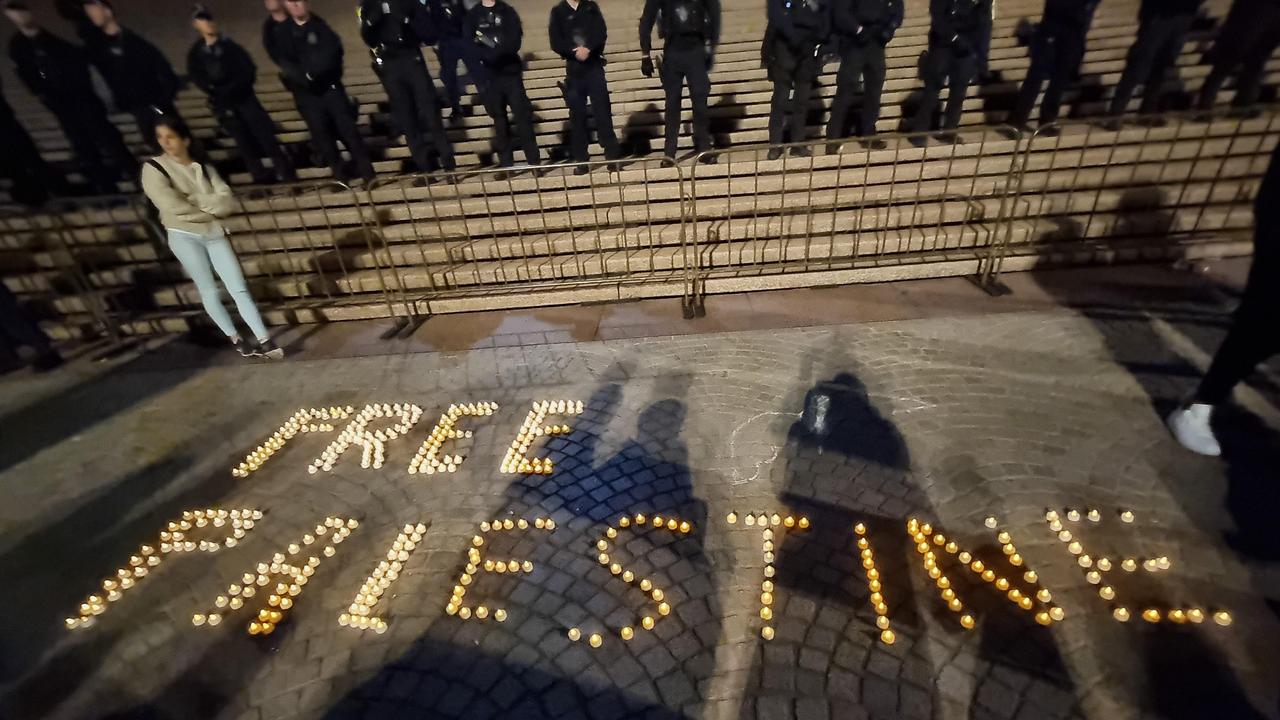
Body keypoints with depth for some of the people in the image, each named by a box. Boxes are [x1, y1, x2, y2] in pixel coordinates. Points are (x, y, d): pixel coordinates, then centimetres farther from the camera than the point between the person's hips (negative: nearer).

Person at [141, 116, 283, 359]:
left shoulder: (204, 168, 9)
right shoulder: (153, 169, -1)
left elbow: (228, 201, -3)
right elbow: (173, 207, -13)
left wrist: (194, 200, -13)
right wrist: (209, 209, -3)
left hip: (215, 234, 3)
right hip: (184, 237, -2)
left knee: (239, 289, -4)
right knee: (209, 292, 2)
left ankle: (264, 341, -7)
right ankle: (236, 340, 12)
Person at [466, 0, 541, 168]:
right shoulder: (473, 15, 9)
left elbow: (515, 41, -7)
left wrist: (494, 52, -21)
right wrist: (487, 54, -20)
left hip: (511, 71, -1)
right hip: (489, 75, 1)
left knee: (522, 114, -6)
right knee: (499, 118, 4)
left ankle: (533, 160, -3)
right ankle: (505, 162, 9)